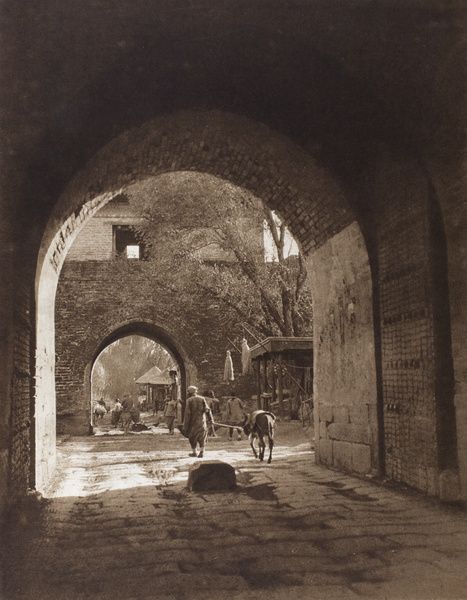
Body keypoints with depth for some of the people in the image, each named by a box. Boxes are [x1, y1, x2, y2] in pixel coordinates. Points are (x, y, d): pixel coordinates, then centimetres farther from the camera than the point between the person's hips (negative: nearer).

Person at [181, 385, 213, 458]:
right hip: (202, 421, 2)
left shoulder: (189, 400, -6)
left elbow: (187, 413, -9)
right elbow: (207, 409, -3)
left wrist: (185, 425, -6)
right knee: (202, 436, 7)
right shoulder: (202, 399, 3)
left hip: (193, 421, -2)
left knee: (192, 436, 13)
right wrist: (210, 419, 3)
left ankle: (194, 452, 21)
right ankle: (201, 451, -8)